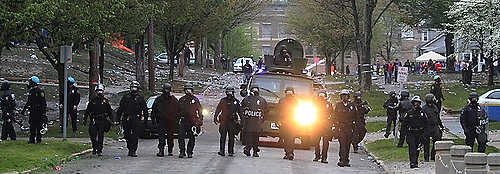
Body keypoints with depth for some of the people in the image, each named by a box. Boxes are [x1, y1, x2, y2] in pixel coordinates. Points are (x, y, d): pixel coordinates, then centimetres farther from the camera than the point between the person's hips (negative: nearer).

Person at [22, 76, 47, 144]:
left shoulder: (40, 91, -10)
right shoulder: (31, 91, 14)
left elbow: (43, 102, -12)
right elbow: (28, 102, 25)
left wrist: (43, 112, -17)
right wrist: (24, 110, 25)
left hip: (39, 112, -7)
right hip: (32, 111, 7)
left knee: (39, 126, -3)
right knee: (32, 126, 6)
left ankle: (39, 140, 2)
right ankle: (32, 139, 9)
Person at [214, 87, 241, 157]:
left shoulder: (236, 101, 8)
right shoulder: (223, 101, 5)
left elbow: (239, 111, 14)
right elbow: (218, 110, 7)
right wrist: (215, 118, 2)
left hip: (232, 122, 1)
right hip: (224, 121, -1)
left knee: (231, 137, 4)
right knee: (223, 136, -6)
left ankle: (230, 151, 10)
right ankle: (222, 151, -4)